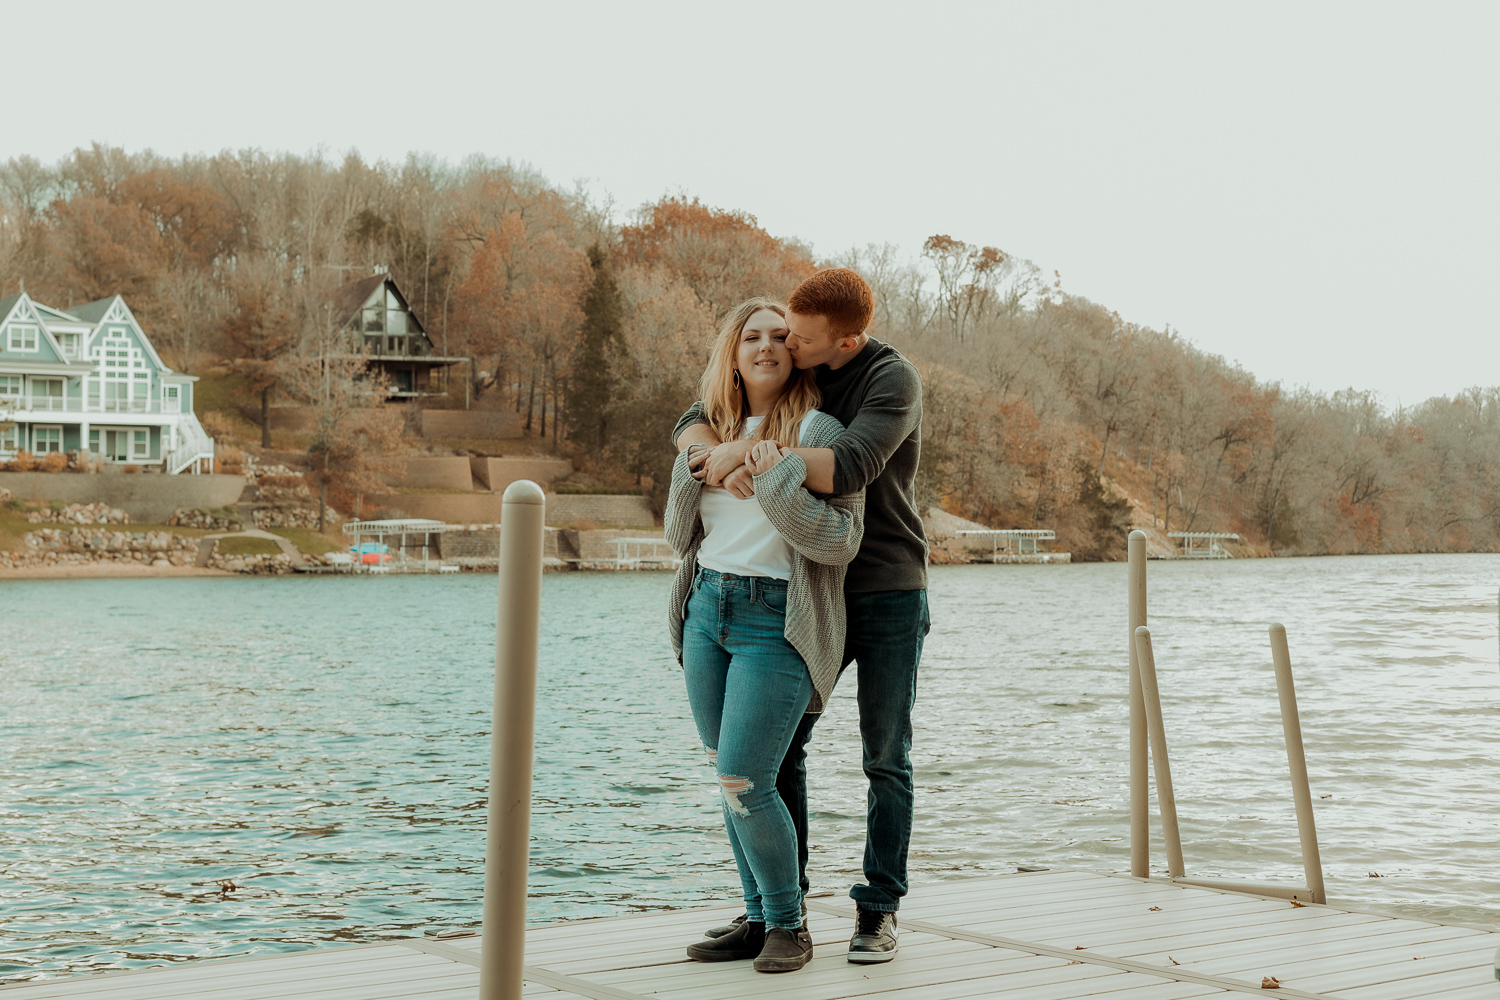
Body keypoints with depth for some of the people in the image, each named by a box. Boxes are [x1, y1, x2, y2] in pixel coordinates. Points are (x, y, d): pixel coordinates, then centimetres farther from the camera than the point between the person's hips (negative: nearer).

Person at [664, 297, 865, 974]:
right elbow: (681, 538, 13)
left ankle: (788, 924, 7)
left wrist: (777, 482, -22)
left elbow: (840, 542, -13)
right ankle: (760, 918, 21)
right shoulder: (712, 432, 11)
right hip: (707, 612, 6)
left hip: (777, 621, -6)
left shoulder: (817, 433, -7)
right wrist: (690, 472, -3)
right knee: (729, 779, 9)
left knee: (744, 782, -11)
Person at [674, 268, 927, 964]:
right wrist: (722, 459, -25)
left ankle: (878, 910, 10)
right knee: (779, 746, 3)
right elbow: (692, 425, -2)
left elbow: (848, 469, -31)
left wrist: (751, 452, -27)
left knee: (887, 759, 2)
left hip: (889, 592, -5)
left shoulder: (894, 380, -16)